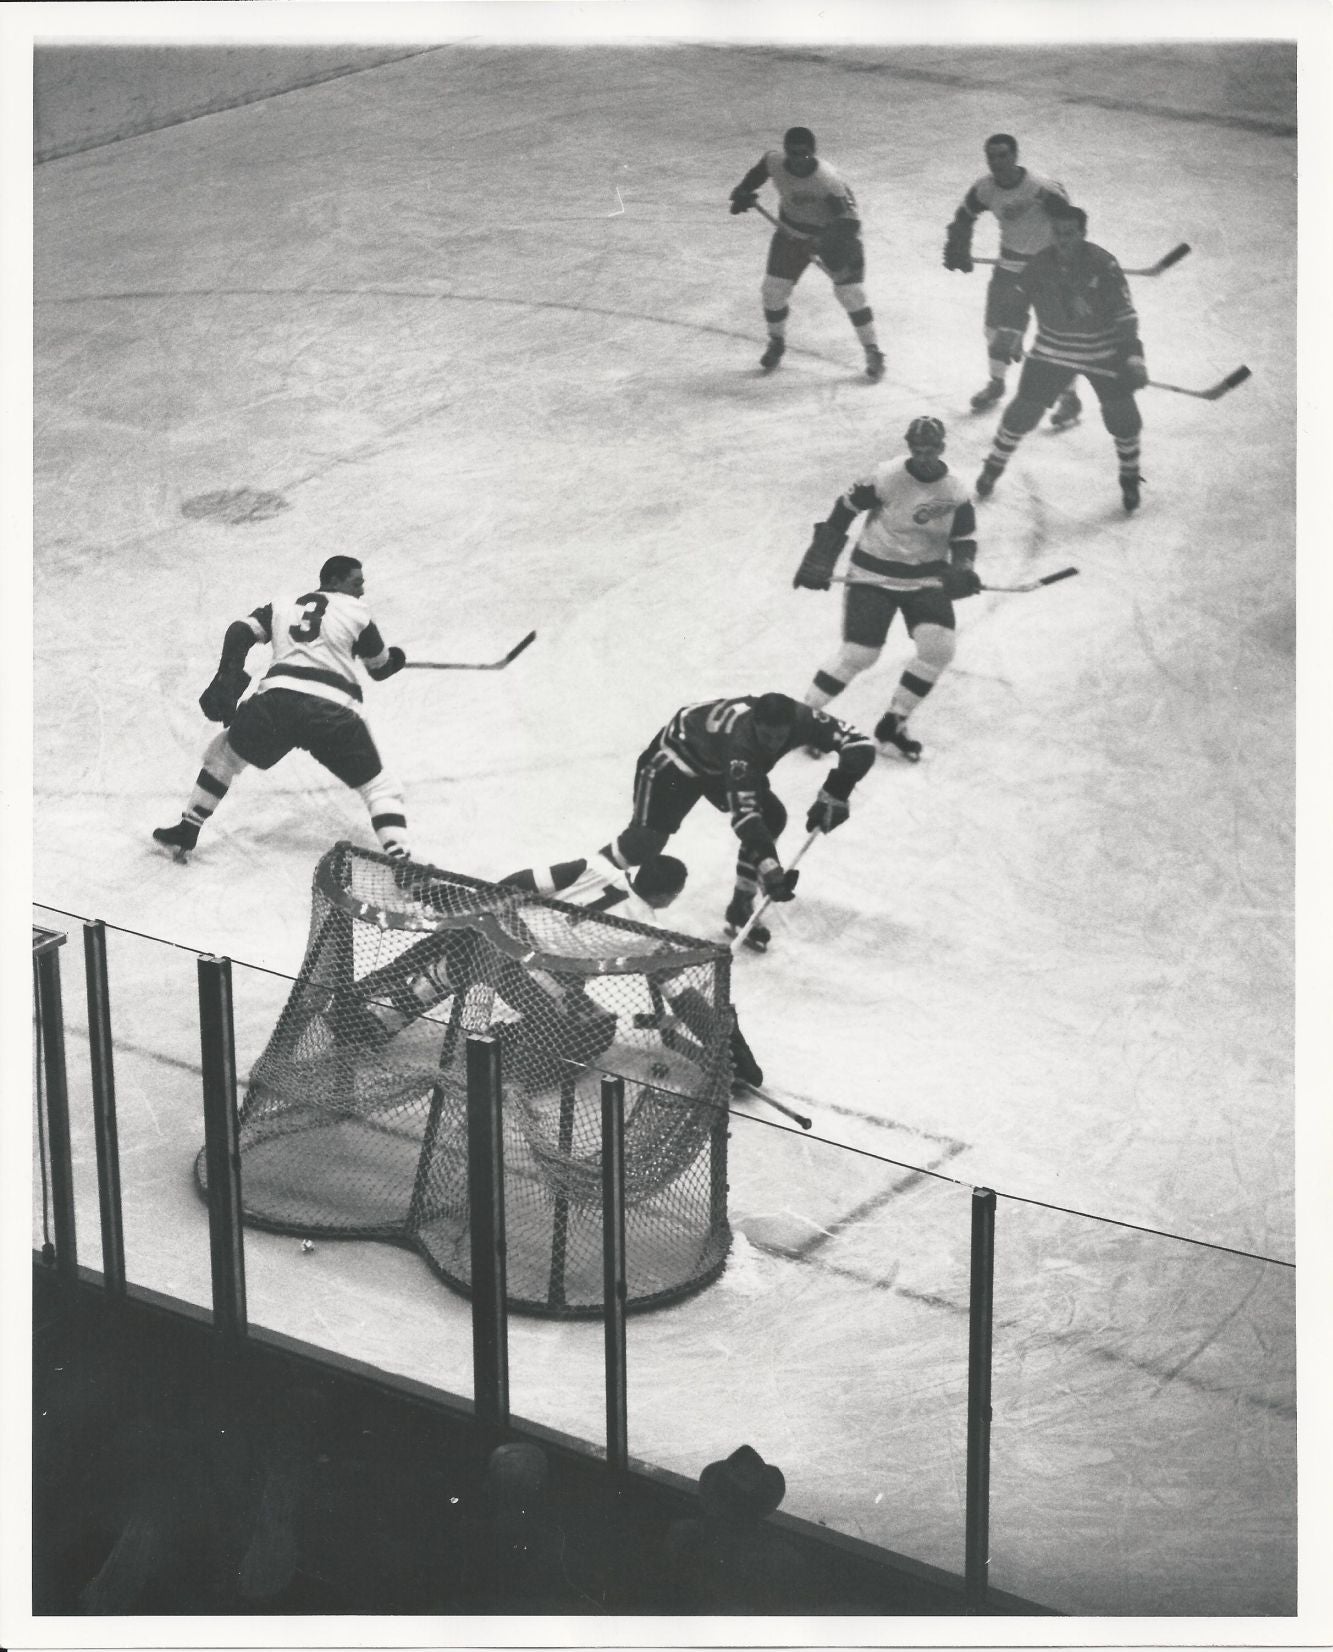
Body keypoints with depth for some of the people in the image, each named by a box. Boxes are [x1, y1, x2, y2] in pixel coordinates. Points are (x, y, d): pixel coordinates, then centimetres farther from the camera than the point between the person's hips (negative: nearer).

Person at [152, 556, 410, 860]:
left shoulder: (283, 606, 26)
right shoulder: (357, 612, 17)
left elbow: (240, 632, 11)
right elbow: (380, 668, 22)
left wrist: (226, 679, 6)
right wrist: (395, 659, 44)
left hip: (277, 697, 2)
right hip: (334, 711, -2)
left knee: (225, 752, 28)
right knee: (378, 786, 9)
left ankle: (186, 832, 28)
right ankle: (397, 855, -12)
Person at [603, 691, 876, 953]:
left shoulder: (801, 719, -29)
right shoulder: (741, 740, -44)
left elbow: (860, 746, -23)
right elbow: (744, 814, -46)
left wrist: (832, 797, -30)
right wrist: (770, 869, -51)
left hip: (721, 766, 7)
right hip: (678, 755, -7)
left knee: (772, 818, -9)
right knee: (646, 840, -17)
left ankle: (740, 910, 2)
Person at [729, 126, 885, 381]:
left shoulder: (829, 181, -35)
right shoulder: (774, 161, -19)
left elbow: (848, 219, -35)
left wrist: (839, 251, -46)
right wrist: (744, 191, 4)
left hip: (833, 235, -5)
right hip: (792, 233, 5)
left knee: (850, 293, -11)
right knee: (773, 290, 2)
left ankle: (873, 353, 6)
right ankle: (776, 344, 28)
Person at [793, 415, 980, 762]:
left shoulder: (955, 492, -5)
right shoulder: (886, 477, -16)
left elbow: (964, 539, 7)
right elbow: (844, 509, -6)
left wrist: (961, 571, -14)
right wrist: (819, 561, -7)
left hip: (926, 579, 4)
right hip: (874, 574, -4)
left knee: (939, 647, -14)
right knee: (859, 653, -12)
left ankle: (893, 724, 1)